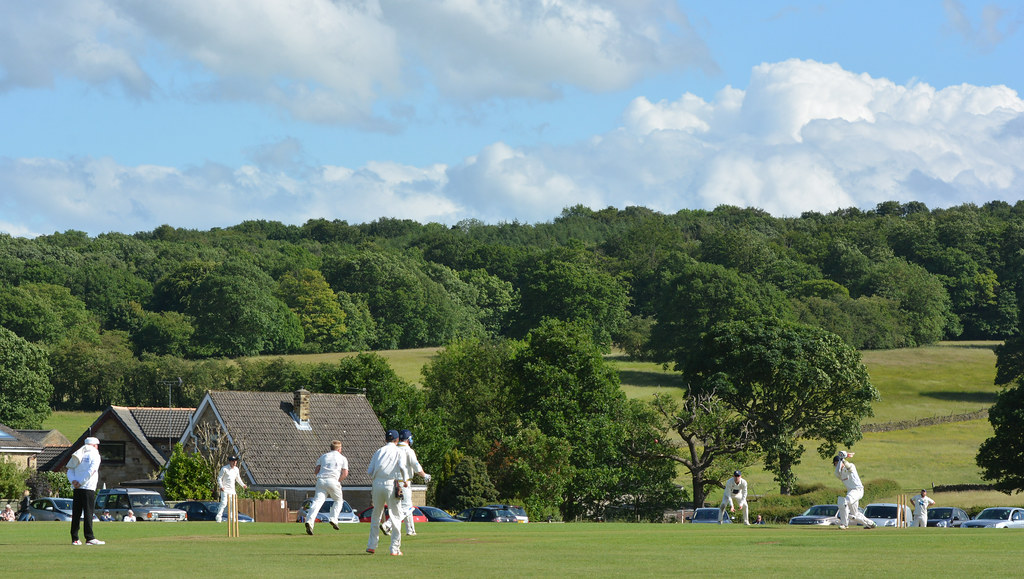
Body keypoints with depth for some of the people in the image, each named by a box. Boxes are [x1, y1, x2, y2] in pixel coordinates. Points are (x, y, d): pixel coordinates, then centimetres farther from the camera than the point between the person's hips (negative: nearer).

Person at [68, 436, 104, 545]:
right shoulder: (94, 455, -1)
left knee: (76, 513, 6)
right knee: (88, 513, -6)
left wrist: (73, 481, -3)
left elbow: (70, 470, 10)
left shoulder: (79, 455, 19)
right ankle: (89, 538, -10)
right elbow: (90, 471, -14)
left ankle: (74, 539, 5)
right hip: (88, 488, -6)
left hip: (76, 489, 6)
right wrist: (81, 483, -13)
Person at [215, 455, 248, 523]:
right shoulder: (224, 468, -10)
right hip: (225, 489, -6)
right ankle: (218, 517, -14)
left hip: (232, 489, 6)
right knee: (224, 503, -18)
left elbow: (238, 478, 22)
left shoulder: (236, 469, 9)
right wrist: (221, 486, -23)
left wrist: (243, 485, 6)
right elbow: (219, 478, -8)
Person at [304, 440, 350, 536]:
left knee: (317, 501, -10)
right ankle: (333, 519, 2)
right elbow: (345, 474, 1)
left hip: (321, 480, 2)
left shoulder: (323, 456, 21)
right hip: (333, 481, -2)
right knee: (338, 501, 20)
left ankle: (309, 521, -30)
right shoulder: (342, 458, 14)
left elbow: (316, 471, 12)